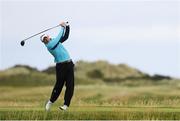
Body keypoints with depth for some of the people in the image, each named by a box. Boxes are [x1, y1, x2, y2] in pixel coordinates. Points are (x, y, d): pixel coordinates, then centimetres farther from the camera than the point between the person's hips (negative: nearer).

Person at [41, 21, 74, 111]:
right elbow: (60, 37, -8)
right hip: (61, 66, -7)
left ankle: (66, 104, -4)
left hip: (69, 64, 7)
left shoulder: (55, 41, 16)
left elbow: (65, 36, 20)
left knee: (70, 85, -4)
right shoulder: (49, 45, -9)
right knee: (59, 85, -1)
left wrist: (67, 27, 7)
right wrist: (62, 28, 6)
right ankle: (51, 101, 21)